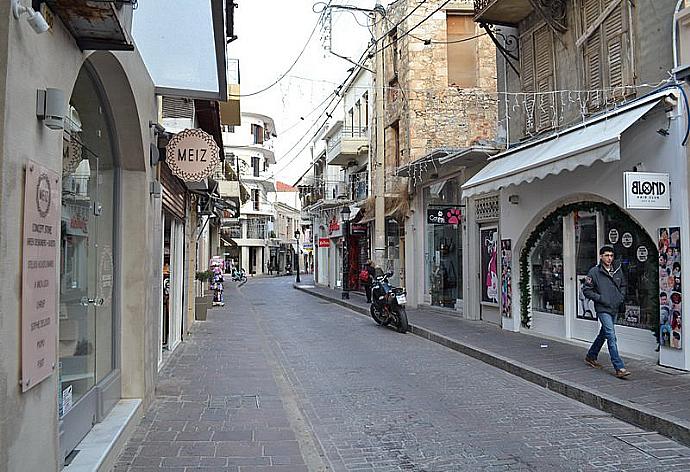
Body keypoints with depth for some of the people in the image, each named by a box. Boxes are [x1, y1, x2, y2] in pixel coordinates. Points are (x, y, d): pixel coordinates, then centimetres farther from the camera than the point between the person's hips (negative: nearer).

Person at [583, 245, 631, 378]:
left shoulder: (617, 270, 7)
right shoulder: (594, 272, -9)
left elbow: (623, 286, 23)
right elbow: (586, 290, -6)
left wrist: (621, 297, 7)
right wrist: (600, 298, -14)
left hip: (615, 309, 7)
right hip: (602, 309, -6)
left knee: (603, 334, 18)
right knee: (611, 336, -13)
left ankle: (591, 356, 36)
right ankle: (619, 368, -14)